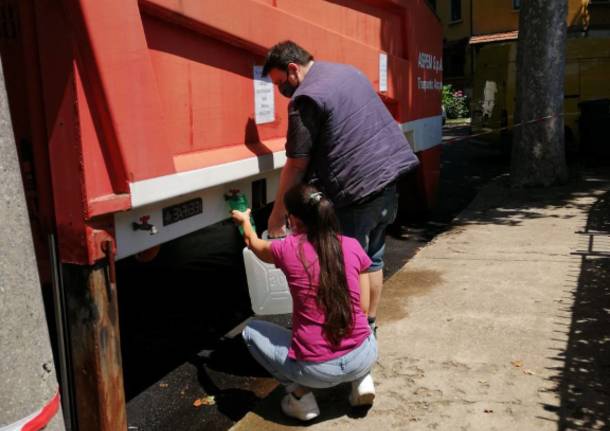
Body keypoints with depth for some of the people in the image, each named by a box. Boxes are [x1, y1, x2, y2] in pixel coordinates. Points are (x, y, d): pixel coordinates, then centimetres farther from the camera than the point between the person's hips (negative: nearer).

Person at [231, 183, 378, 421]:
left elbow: (254, 244, 18)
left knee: (250, 331, 20)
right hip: (364, 356, 4)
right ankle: (362, 380, 15)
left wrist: (244, 221, 39)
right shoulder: (352, 246, -1)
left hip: (317, 370, -3)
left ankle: (300, 395, 7)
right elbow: (363, 307, 5)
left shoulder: (288, 249, -7)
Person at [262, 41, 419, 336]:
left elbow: (296, 166, -11)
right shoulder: (348, 71, 15)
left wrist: (276, 216, -3)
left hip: (357, 190, -9)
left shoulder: (306, 98, -12)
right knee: (372, 258, 18)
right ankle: (370, 326, 30)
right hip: (389, 176, 9)